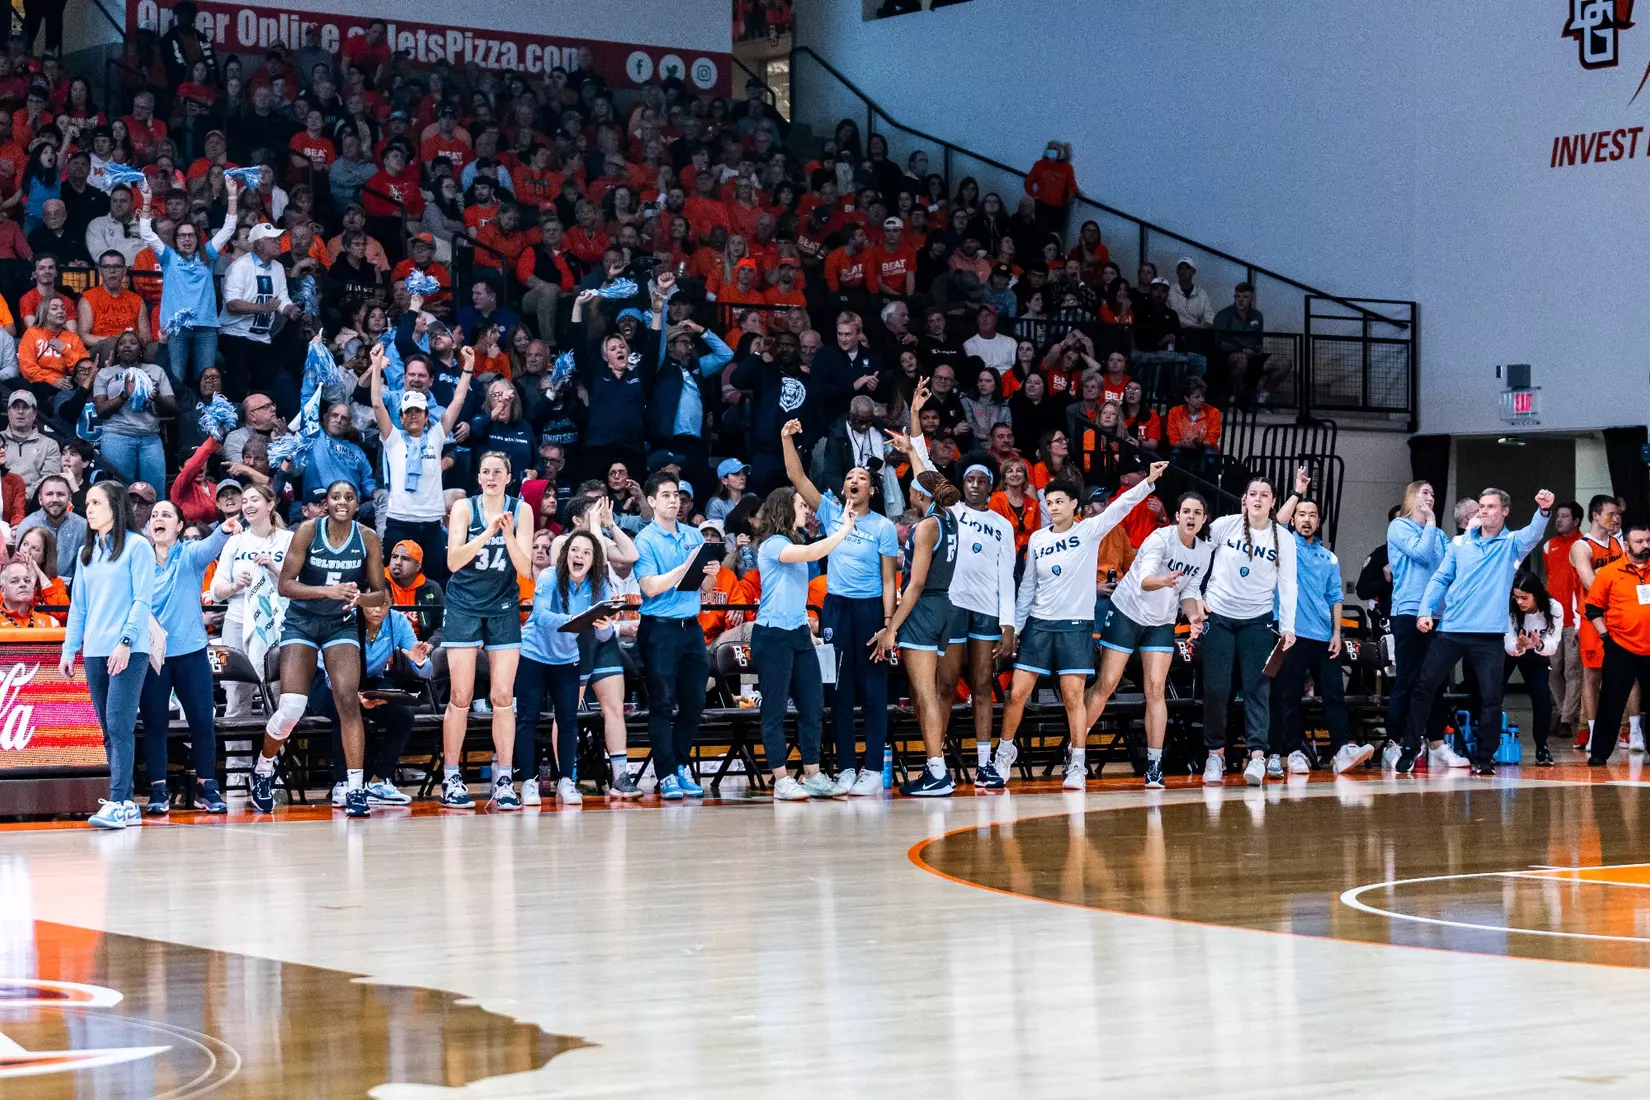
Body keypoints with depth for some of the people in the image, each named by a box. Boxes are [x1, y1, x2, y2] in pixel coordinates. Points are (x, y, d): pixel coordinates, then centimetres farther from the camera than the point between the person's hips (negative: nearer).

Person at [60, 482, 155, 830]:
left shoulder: (136, 546, -2)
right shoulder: (86, 553, 16)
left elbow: (142, 599, -8)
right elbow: (78, 606, 17)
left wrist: (125, 642, -17)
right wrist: (69, 650, 10)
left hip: (128, 652, -6)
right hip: (94, 653, 7)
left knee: (119, 725, -14)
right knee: (109, 731, 6)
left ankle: (116, 804, -18)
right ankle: (127, 804, 9)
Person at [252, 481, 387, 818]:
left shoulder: (367, 538, -7)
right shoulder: (308, 530, -13)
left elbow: (380, 594, -1)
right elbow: (285, 584, -16)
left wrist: (360, 597, -24)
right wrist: (328, 591, -30)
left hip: (341, 624, 1)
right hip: (302, 622, -1)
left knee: (349, 701, -16)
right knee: (290, 709, -10)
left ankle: (356, 789, -13)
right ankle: (264, 768, 19)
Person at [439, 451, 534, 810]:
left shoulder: (521, 511, -1)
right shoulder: (464, 508, -5)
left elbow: (525, 569, -6)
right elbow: (453, 562, -14)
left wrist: (508, 534, -21)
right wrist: (488, 532, -25)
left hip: (503, 607, 1)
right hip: (464, 605, -1)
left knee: (503, 696, -3)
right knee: (461, 696, -3)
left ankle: (505, 780, 0)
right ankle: (451, 778, 4)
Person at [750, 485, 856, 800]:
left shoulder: (794, 542, 17)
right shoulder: (772, 544, -11)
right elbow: (811, 553, -27)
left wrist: (808, 628, 19)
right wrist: (845, 529, -19)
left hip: (799, 634, 9)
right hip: (773, 635, -9)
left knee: (813, 706, 7)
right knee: (775, 710, -3)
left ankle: (813, 776, 14)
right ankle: (782, 782, -1)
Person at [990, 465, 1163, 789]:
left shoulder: (1089, 531, -1)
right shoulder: (1037, 539, 8)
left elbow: (1120, 507, -16)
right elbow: (1028, 586, 14)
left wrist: (1148, 482, -30)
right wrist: (1015, 626, 12)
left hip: (1075, 625, -3)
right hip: (1039, 624, 3)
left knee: (1073, 696, -7)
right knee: (1017, 692, 2)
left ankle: (1077, 765, 0)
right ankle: (1005, 753, 20)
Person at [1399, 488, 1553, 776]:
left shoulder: (1512, 544, 5)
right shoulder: (1460, 544, 11)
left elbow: (1534, 534, -16)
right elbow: (1440, 579, 11)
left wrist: (1543, 511, -37)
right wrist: (1425, 611, -3)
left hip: (1489, 634, -2)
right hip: (1451, 630, 2)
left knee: (1490, 698, -2)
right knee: (1423, 688, 2)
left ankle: (1483, 758, 9)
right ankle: (1410, 750, 13)